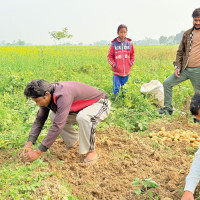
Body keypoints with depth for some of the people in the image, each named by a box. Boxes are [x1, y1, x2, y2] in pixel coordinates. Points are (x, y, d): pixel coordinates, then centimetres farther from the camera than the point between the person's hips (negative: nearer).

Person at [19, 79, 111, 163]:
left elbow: (57, 126, -40)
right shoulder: (47, 95, -11)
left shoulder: (63, 96, -38)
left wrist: (38, 152, -37)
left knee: (83, 118, -39)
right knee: (54, 117, -7)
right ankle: (73, 141, 14)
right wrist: (29, 143, -16)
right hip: (82, 108, 8)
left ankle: (91, 151, -16)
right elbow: (39, 119, -5)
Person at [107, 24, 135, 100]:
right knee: (116, 88, 3)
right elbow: (109, 56, 4)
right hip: (117, 71, -2)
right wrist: (113, 64, -7)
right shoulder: (114, 44, -3)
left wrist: (131, 63, 2)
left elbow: (132, 55, 15)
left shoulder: (129, 44, 3)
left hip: (126, 71, 2)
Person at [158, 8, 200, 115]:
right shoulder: (187, 34, 10)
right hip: (185, 69, 4)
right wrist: (177, 66, 5)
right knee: (167, 83, 4)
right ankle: (168, 108, 17)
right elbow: (180, 51, 15)